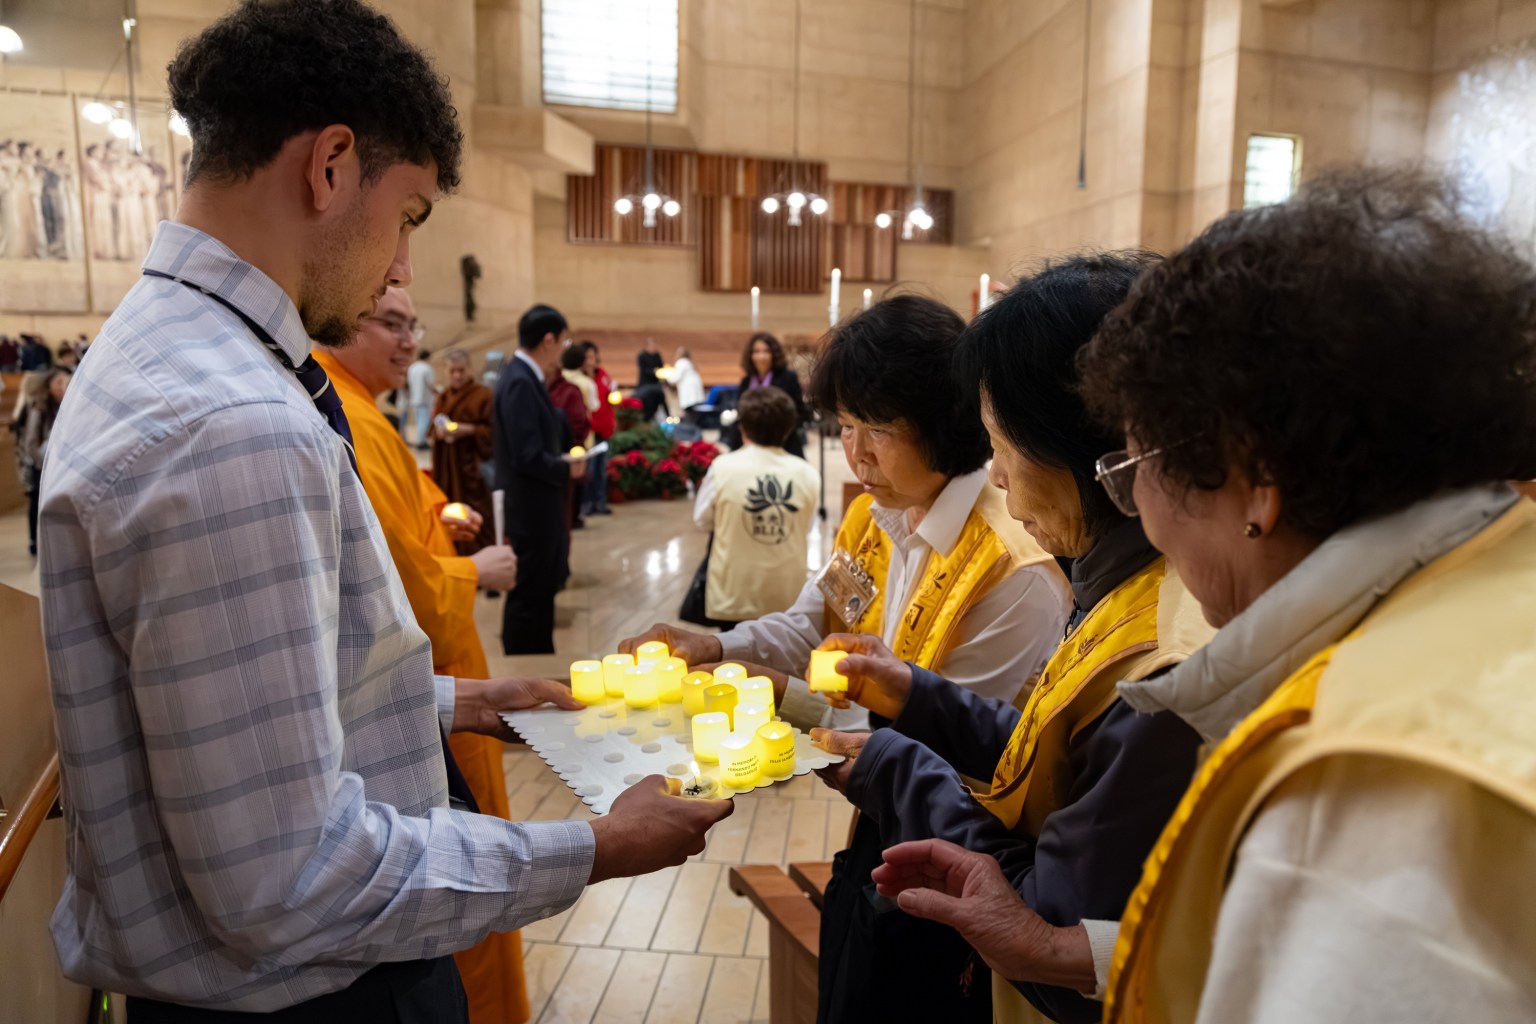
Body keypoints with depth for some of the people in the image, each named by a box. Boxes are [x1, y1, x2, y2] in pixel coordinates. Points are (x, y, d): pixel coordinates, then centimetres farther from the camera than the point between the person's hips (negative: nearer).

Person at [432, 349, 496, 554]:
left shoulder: (483, 395, -5)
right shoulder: (443, 396, 14)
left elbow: (493, 430, -8)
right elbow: (436, 429, 16)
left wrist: (468, 430, -19)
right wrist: (439, 432, -7)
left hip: (472, 464, -6)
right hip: (447, 466, 6)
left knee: (476, 516, -7)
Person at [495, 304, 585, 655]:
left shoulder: (526, 378, 9)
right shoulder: (519, 382, -21)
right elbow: (527, 456, -26)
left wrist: (564, 456, -2)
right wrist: (566, 468, -11)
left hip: (539, 507, 10)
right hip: (529, 508, -10)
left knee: (541, 592, 19)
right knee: (527, 596, 2)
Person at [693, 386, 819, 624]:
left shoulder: (724, 467, -11)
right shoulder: (807, 474, -7)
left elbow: (702, 520, 3)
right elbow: (805, 528, 6)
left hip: (735, 596, -1)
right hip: (787, 597, 1)